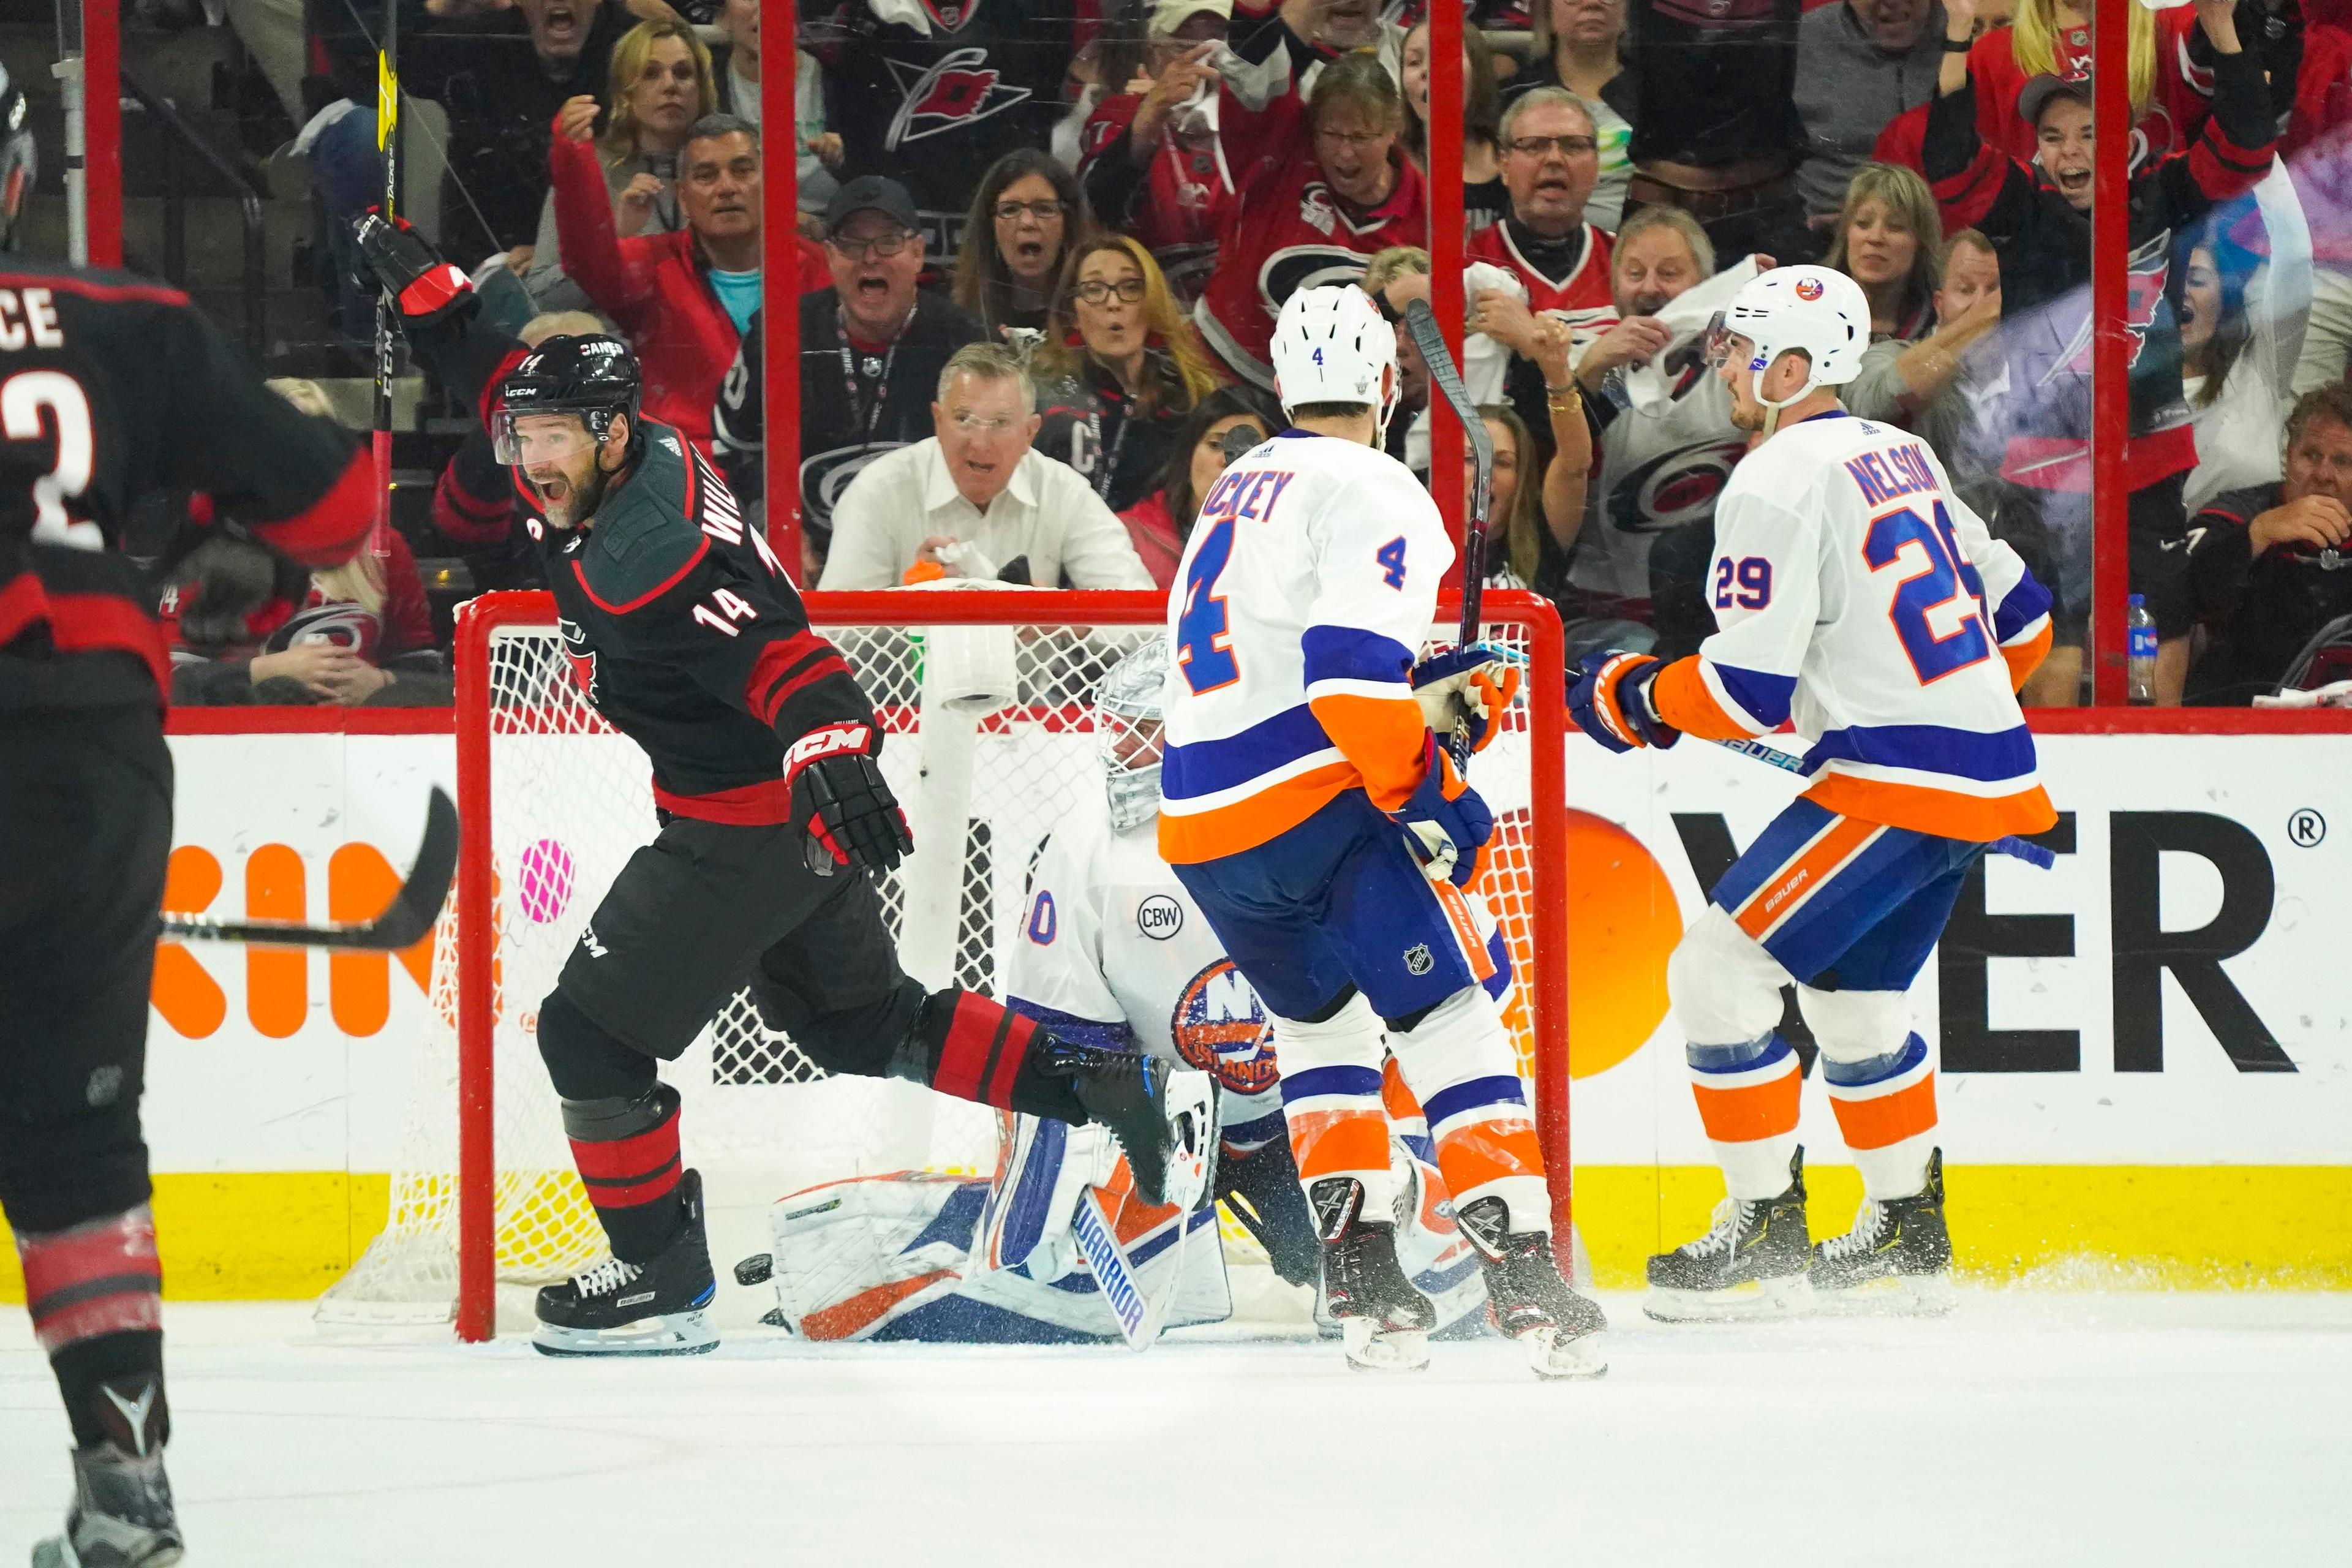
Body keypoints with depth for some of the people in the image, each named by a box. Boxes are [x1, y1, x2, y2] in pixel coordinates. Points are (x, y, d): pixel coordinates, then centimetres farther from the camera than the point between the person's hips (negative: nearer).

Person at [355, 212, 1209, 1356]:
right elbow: (499, 372, 18)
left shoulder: (640, 561, -27)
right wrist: (418, 279, 12)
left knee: (592, 1032, -4)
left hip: (755, 821, -10)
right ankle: (1111, 1082, 22)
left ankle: (662, 1278, 4)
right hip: (781, 811, 10)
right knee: (865, 1023, 23)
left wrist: (833, 752, -55)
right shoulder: (613, 464, 0)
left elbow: (777, 657, -38)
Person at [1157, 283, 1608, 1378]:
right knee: (1450, 1025, -5)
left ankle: (1364, 1287, 18)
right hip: (1315, 798, -8)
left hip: (1198, 821, 8)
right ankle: (1524, 1277, -14)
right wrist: (1427, 796, -10)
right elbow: (1351, 670, -19)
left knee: (1322, 1021, 25)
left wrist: (1434, 694, 20)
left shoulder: (1235, 492, 21)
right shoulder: (1374, 495, -6)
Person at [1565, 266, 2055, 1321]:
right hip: (1988, 772, 10)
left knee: (1720, 966, -5)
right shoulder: (1903, 459, 16)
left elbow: (1749, 692, -17)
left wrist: (1634, 700, -1)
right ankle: (1908, 1239, 30)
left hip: (1895, 784, -10)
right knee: (1849, 990, 24)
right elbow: (2018, 614, 22)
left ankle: (1765, 1241, -3)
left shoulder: (1776, 482, -12)